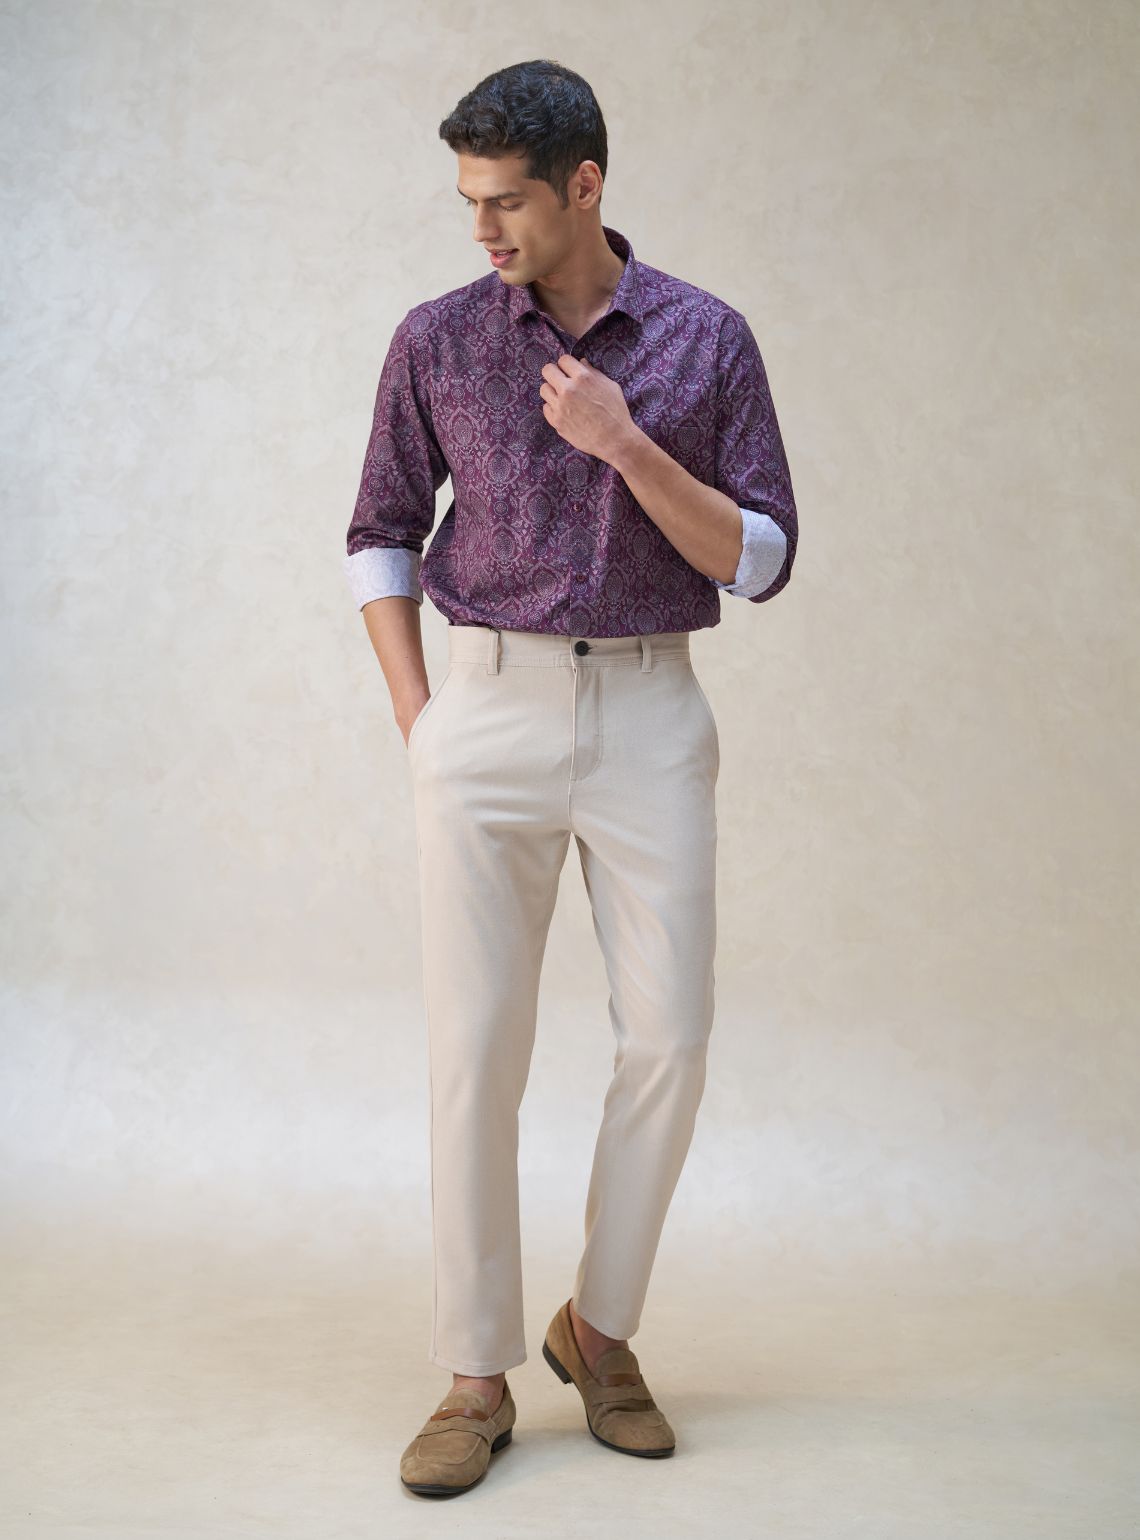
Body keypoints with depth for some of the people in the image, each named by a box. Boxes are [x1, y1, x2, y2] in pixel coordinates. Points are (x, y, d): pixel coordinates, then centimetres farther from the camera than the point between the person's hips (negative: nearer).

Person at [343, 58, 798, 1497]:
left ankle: (600, 1325, 22)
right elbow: (381, 534, 13)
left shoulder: (706, 338, 2)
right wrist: (416, 714, 3)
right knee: (475, 1047, -2)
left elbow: (760, 560, -1)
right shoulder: (437, 340, 4)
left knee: (668, 1039, 0)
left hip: (650, 716, 0)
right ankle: (476, 1378, 10)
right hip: (488, 714, 0)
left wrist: (628, 446, -15)